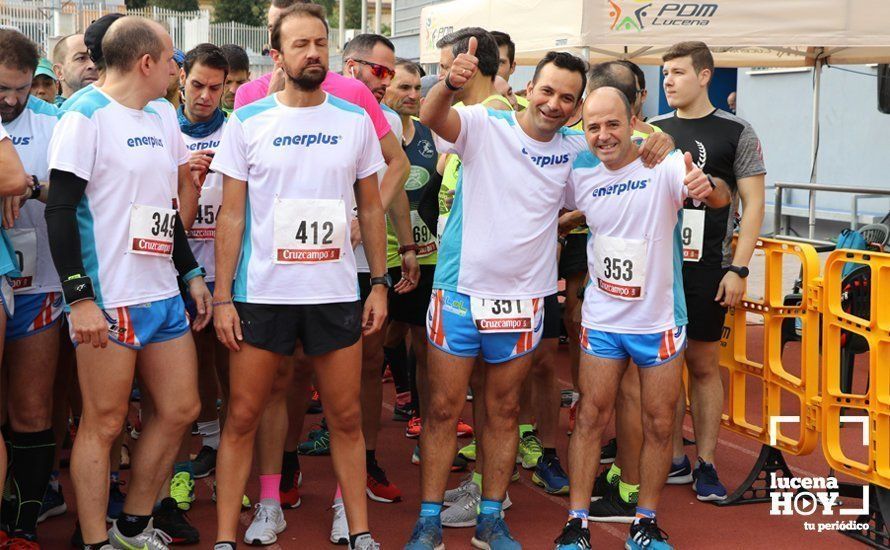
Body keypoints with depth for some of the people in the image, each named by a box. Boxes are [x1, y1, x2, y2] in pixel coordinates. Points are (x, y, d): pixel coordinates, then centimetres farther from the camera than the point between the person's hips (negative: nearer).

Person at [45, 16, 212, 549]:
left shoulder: (160, 121, 15)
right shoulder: (87, 116, -9)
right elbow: (60, 210, -14)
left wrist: (192, 273, 17)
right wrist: (80, 297, -20)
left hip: (164, 295, 8)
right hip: (107, 301, -8)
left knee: (181, 410, 10)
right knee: (104, 423, -1)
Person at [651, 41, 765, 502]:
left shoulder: (736, 133, -1)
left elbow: (752, 204, -2)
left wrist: (738, 269, -10)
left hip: (705, 270, -3)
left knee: (704, 365, 3)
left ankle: (705, 464, 13)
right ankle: (673, 460, 17)